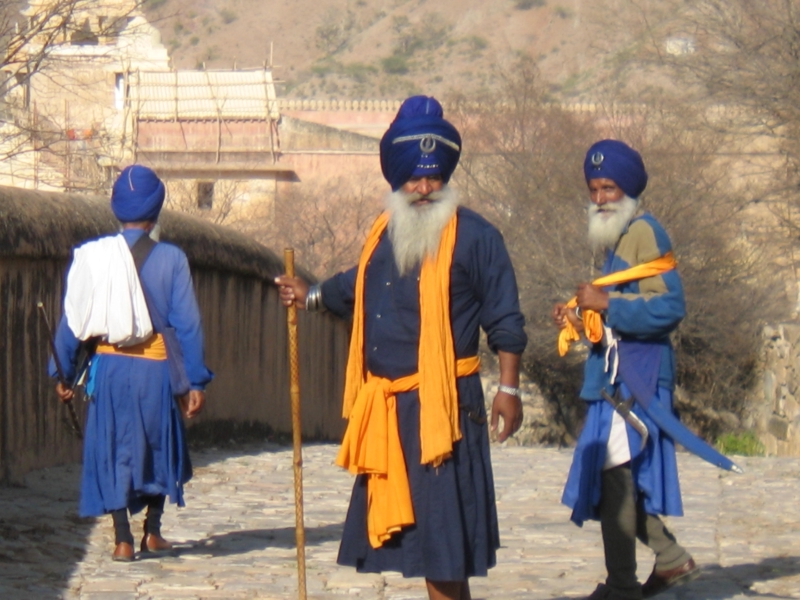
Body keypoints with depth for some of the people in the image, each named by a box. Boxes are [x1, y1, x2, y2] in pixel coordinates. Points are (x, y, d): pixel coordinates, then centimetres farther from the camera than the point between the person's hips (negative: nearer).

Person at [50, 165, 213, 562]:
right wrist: (196, 381, -1)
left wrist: (63, 373, 10)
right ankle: (152, 532, 24)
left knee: (113, 449, 8)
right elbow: (187, 323, -6)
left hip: (109, 367, 0)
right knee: (159, 446, 19)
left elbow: (72, 319, 0)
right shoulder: (171, 259, -6)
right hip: (156, 367, 0)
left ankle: (123, 540, 4)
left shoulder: (92, 257, -3)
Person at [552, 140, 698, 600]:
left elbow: (669, 306, -21)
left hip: (637, 377, -10)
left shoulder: (644, 232, -11)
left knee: (615, 475, -10)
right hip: (619, 377, 10)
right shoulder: (619, 237, 20)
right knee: (625, 476, 13)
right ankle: (672, 558, 22)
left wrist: (607, 303, -21)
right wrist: (582, 318, 12)